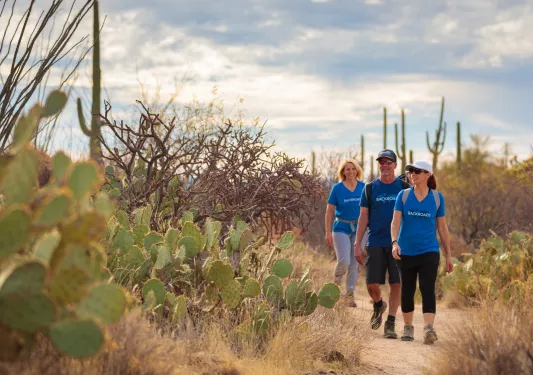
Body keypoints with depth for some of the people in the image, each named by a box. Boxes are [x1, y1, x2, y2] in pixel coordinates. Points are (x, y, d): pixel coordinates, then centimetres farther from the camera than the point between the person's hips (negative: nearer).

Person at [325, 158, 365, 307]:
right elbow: (329, 211, 1)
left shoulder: (363, 187, 2)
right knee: (344, 261, -16)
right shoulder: (337, 188, -3)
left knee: (354, 264, 4)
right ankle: (337, 279, 15)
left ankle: (349, 295, 15)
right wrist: (328, 232, -3)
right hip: (341, 228, -2)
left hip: (358, 228, 2)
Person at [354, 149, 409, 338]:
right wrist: (357, 244, 1)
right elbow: (363, 217, 7)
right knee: (372, 284, -4)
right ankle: (379, 305, 29)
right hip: (376, 243, 1)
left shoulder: (404, 187, 5)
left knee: (396, 284, -3)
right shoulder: (370, 188, 6)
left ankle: (390, 323, 7)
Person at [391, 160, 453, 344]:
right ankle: (408, 327, 26)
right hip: (406, 252, 1)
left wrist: (449, 255, 7)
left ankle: (429, 329, -25)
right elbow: (395, 221, -6)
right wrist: (394, 242, -24)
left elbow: (442, 227, 7)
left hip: (429, 251, -1)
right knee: (407, 290, 10)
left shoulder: (437, 197, 3)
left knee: (428, 288, -16)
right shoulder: (403, 195, 2)